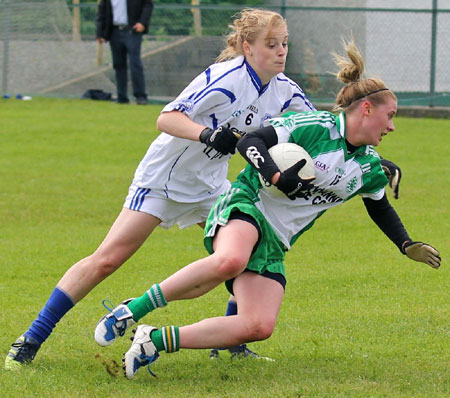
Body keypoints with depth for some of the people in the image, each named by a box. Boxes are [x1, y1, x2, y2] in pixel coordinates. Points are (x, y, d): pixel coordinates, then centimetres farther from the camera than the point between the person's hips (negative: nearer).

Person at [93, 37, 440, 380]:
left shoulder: (370, 168, 14)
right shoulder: (315, 126, -9)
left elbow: (381, 209, 33)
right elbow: (250, 141, -15)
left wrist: (408, 245, 22)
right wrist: (277, 176, -29)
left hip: (275, 242, 7)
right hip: (247, 206, -7)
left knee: (259, 327, -17)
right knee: (229, 262, -43)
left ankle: (157, 340, -9)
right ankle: (134, 310, -29)